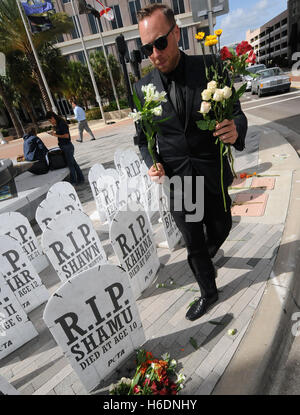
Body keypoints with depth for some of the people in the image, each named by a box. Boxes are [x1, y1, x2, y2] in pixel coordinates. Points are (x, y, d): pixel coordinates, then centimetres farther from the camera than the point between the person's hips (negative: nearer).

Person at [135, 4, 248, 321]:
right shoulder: (143, 88, -1)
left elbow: (236, 113, -3)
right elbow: (144, 138, 6)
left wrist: (236, 131, -27)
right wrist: (152, 164, -14)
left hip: (213, 176, 0)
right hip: (177, 181, 1)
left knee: (220, 229, 21)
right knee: (193, 246, 13)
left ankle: (207, 255, 60)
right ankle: (208, 293, 41)